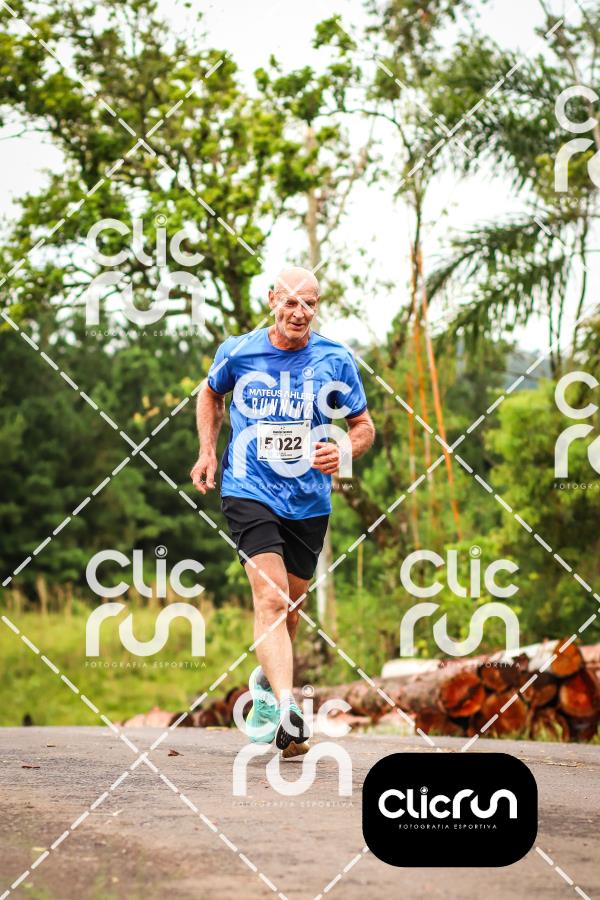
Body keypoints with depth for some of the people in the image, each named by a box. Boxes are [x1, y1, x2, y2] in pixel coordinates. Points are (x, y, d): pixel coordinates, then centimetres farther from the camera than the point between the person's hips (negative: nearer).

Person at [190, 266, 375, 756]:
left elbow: (364, 426, 6)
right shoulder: (238, 352, -3)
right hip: (250, 492, -2)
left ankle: (267, 682, 45)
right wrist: (208, 451, 8)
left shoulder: (336, 360, -3)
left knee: (288, 605, 16)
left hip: (309, 501, 3)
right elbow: (211, 393, 19)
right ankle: (287, 710, -30)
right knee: (271, 598, -20)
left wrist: (344, 450, -16)